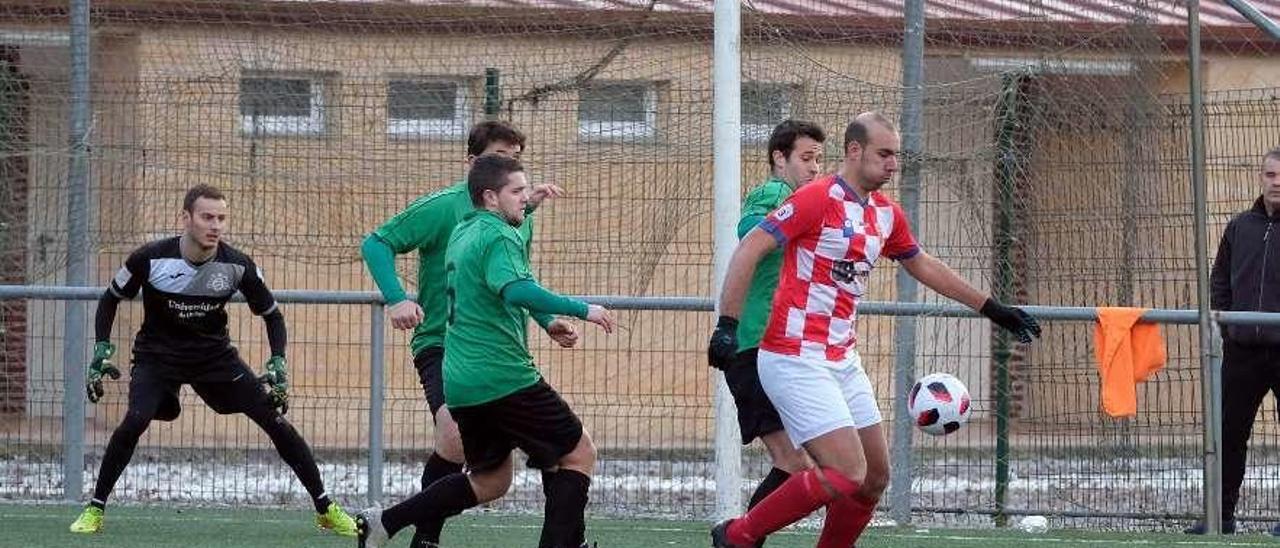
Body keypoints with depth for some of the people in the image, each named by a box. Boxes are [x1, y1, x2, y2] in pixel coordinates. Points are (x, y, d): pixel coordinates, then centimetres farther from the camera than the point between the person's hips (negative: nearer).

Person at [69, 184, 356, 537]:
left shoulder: (237, 266, -15)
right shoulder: (151, 259, -19)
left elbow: (271, 314, 1)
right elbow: (110, 299, -1)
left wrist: (277, 363, -11)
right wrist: (102, 350, -10)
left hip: (215, 355, 2)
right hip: (157, 354, -2)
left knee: (275, 420, -7)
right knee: (136, 420, -28)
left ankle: (326, 509, 6)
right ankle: (95, 510, -12)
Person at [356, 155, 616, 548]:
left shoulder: (463, 232, 17)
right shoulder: (499, 237, -12)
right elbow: (516, 290, -31)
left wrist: (546, 320, 26)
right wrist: (581, 310, -29)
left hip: (462, 383, 9)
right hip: (504, 378, -9)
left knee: (489, 481, 20)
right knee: (579, 455, 1)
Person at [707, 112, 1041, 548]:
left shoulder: (887, 214, 12)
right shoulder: (818, 199, -13)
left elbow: (923, 266, 29)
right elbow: (749, 250, -16)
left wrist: (992, 309, 31)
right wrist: (727, 325, -24)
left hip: (842, 361, 9)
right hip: (797, 361, -9)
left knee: (876, 476, 8)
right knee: (847, 474, -17)